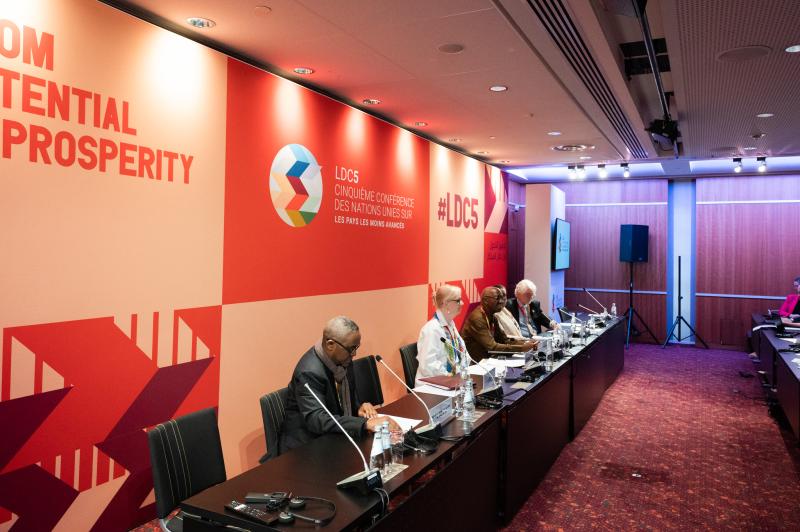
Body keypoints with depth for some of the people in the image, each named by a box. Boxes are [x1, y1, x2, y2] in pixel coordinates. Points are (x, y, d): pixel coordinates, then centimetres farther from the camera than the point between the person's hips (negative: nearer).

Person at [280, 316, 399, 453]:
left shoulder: (341, 359, -2)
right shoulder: (309, 372, -24)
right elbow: (316, 419, -33)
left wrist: (360, 407, -7)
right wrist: (366, 424, -39)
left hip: (337, 436, 7)